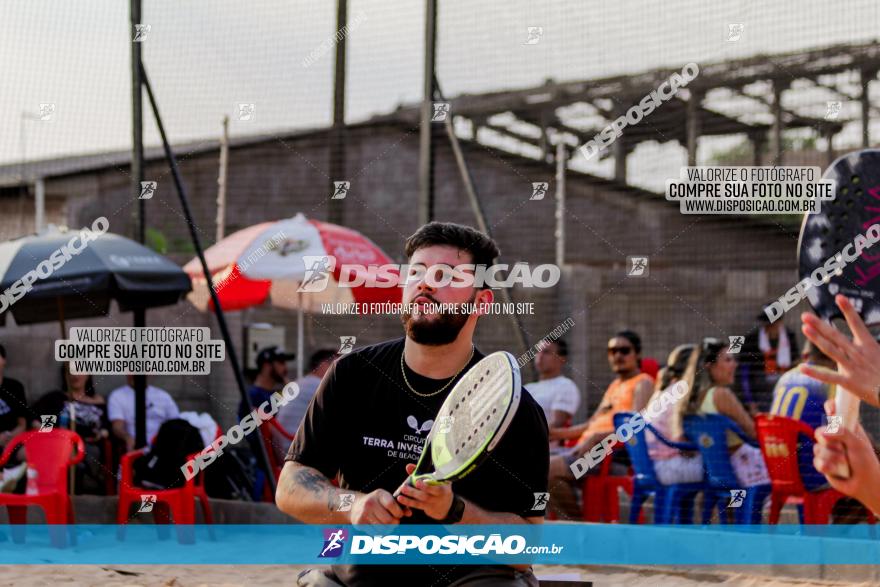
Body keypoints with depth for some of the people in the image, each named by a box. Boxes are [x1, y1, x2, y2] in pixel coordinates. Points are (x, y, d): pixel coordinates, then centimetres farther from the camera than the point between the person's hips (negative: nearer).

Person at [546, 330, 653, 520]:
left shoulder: (643, 382, 2)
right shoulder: (614, 385, 30)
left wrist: (598, 437, -26)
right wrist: (560, 433, 14)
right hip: (584, 447, 9)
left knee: (550, 468, -26)